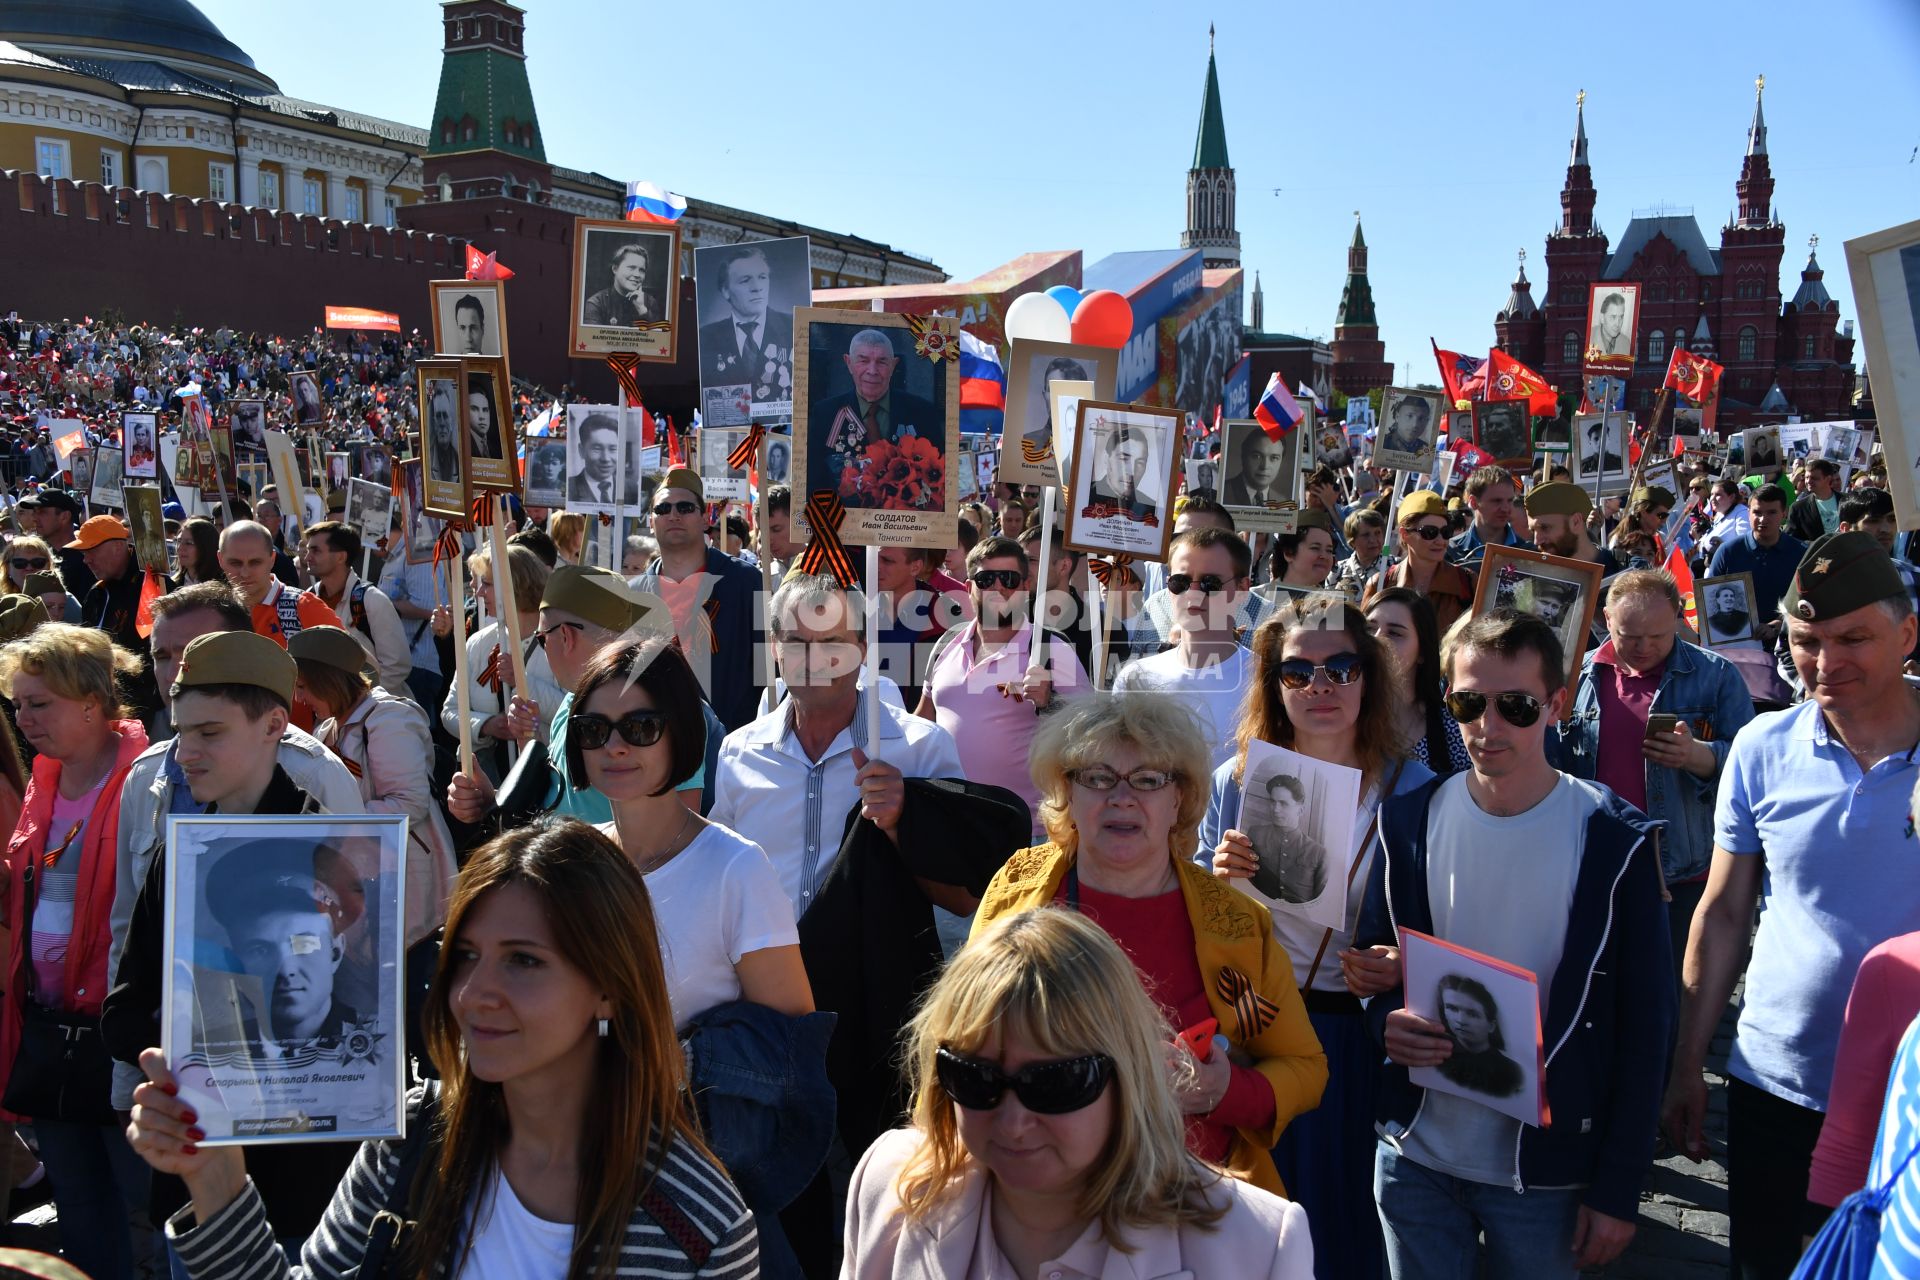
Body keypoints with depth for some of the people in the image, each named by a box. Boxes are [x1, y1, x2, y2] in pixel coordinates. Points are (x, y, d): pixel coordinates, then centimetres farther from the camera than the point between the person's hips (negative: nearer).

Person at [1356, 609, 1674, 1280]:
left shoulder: (1614, 840, -10)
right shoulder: (1410, 821, -2)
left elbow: (1643, 1024, -6)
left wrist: (1619, 1190, -6)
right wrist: (1386, 1022, -15)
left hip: (1546, 1170, -2)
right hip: (1416, 1157, 2)